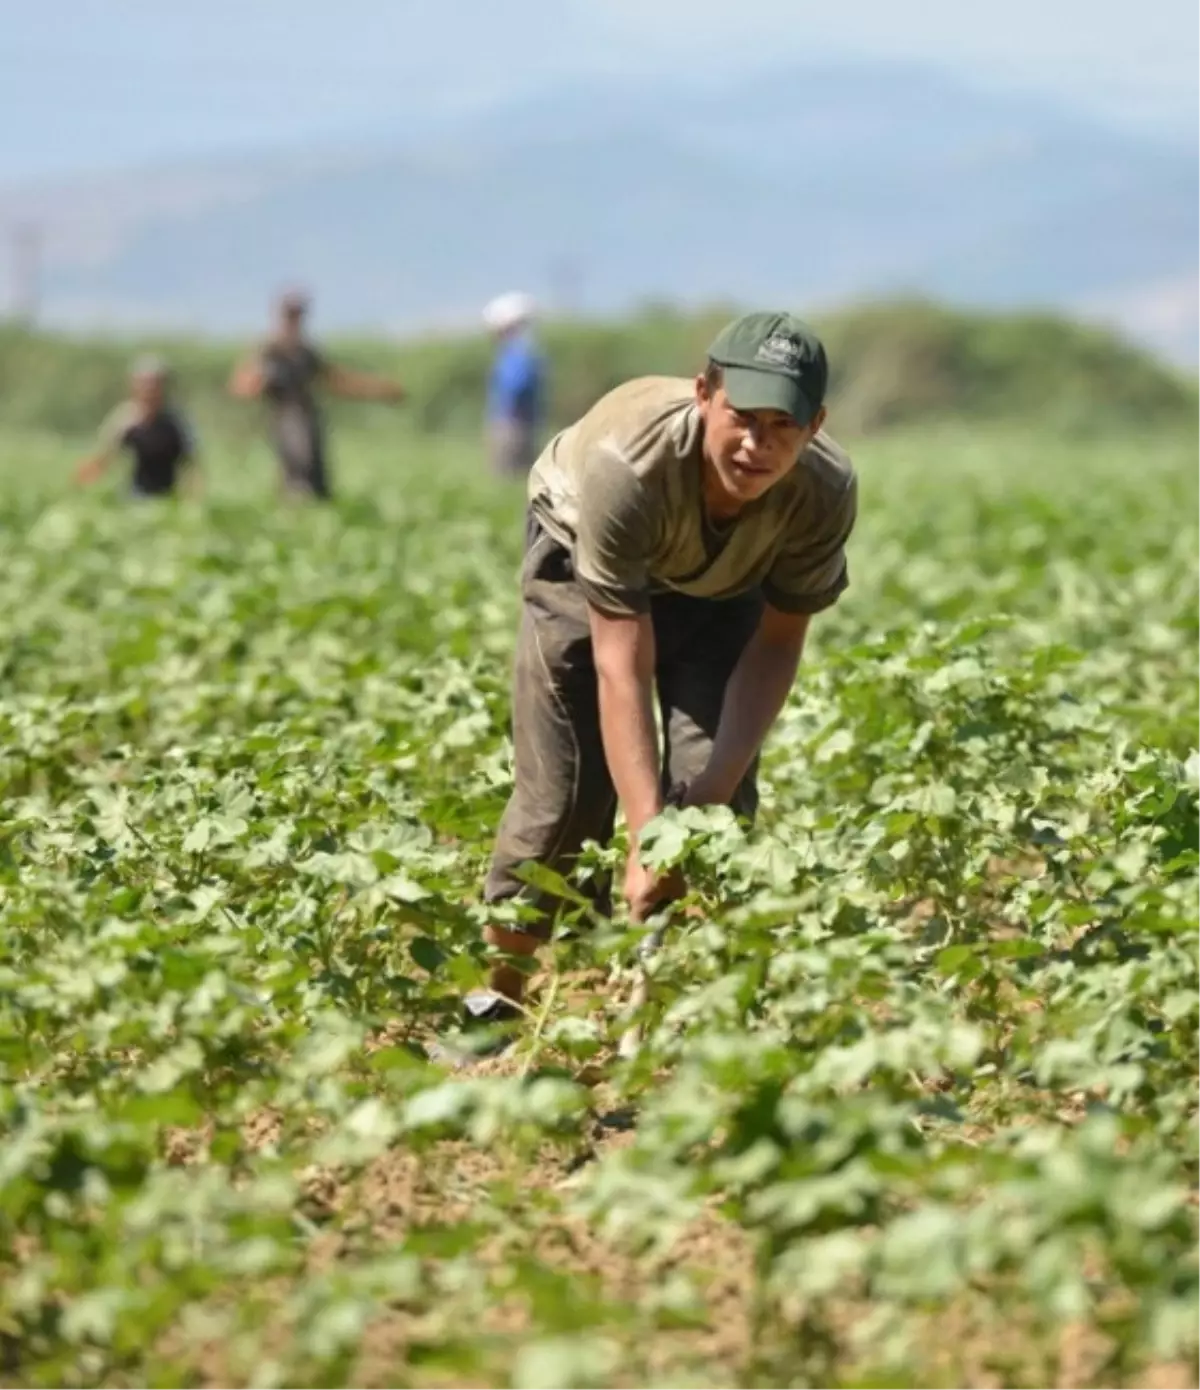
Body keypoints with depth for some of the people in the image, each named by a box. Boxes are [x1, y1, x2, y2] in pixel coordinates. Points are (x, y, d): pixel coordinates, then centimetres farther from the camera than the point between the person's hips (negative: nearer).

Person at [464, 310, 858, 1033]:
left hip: (723, 587, 3)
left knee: (720, 801, -12)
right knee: (563, 798, -6)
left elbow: (777, 643, -19)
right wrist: (646, 836, -46)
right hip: (584, 561, -2)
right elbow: (621, 668, -41)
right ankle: (491, 1005, 11)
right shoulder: (627, 464, -43)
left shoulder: (826, 492, -34)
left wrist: (712, 795, -27)